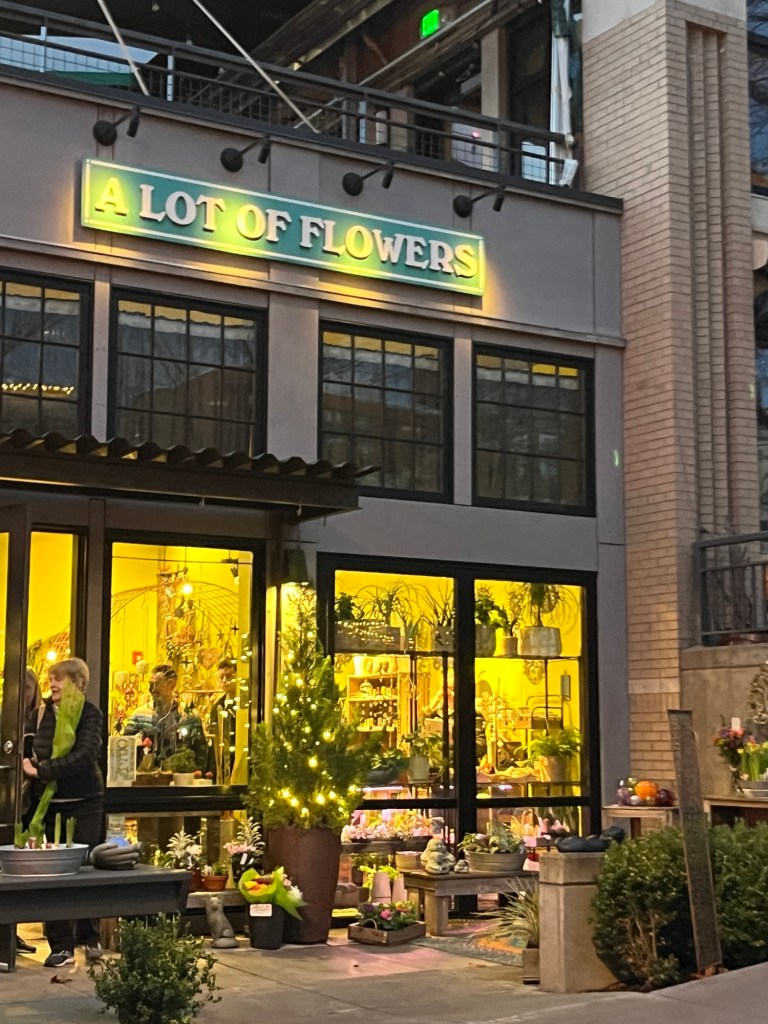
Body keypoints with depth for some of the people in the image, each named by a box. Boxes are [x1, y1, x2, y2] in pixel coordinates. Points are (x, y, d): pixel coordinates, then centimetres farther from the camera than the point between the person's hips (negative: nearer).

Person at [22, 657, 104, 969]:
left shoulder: (90, 713, -7)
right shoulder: (43, 711, 6)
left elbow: (84, 755, -20)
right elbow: (34, 754, 13)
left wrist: (41, 770, -21)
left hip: (85, 803, -3)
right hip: (50, 803, 3)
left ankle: (89, 937, 19)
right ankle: (61, 945, 8)